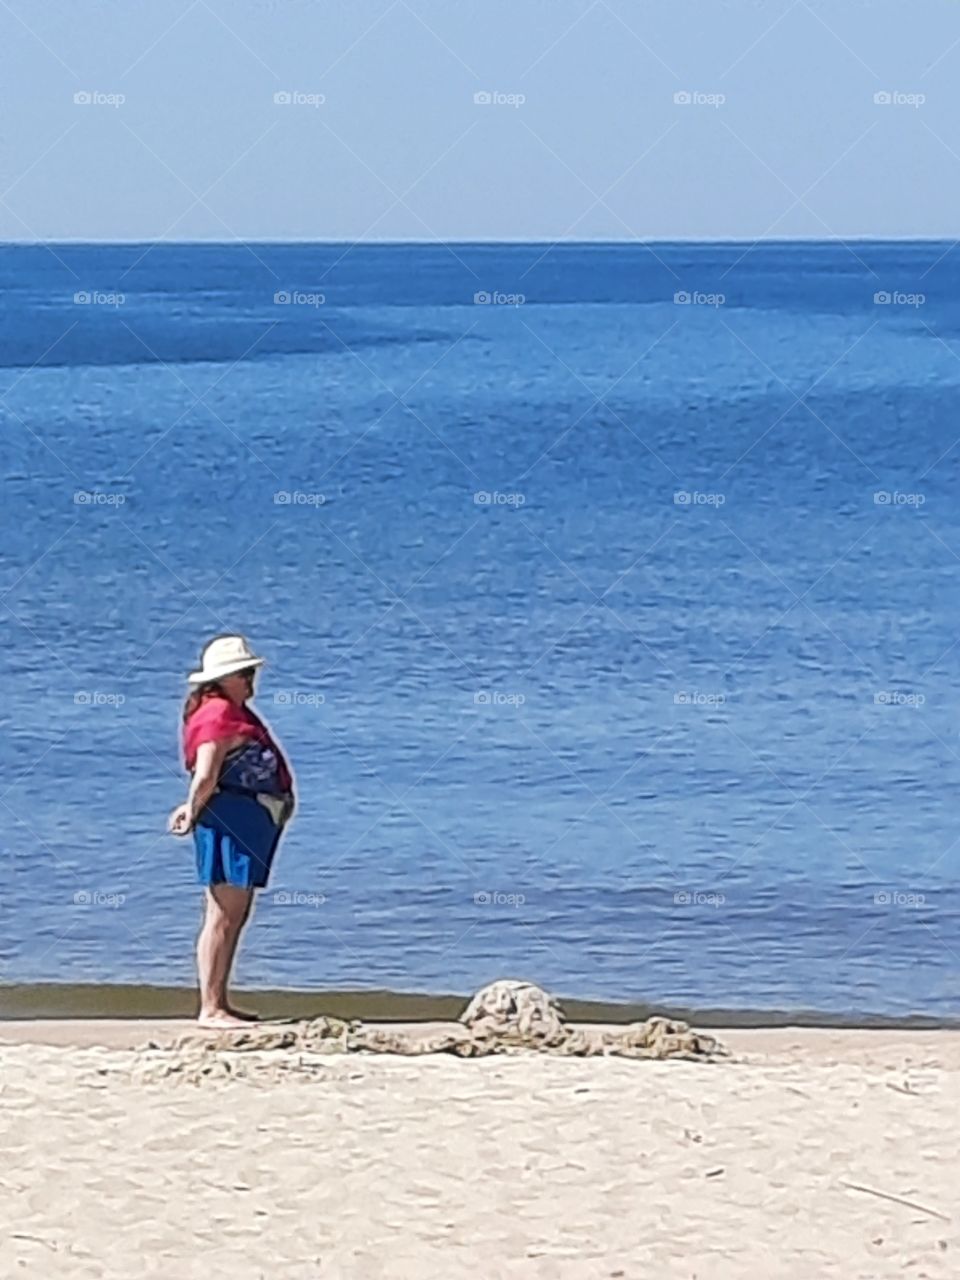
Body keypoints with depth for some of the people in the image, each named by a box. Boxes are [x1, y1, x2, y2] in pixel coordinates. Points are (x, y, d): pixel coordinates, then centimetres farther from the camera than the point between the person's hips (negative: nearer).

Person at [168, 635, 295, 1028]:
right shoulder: (218, 714, -13)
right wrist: (194, 812, -7)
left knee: (236, 917, 13)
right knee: (223, 917, -10)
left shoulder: (236, 713, 21)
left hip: (250, 823, 11)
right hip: (229, 820, -11)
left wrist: (193, 808, 10)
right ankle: (209, 1008, -10)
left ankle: (219, 1003, 19)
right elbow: (205, 776, -21)